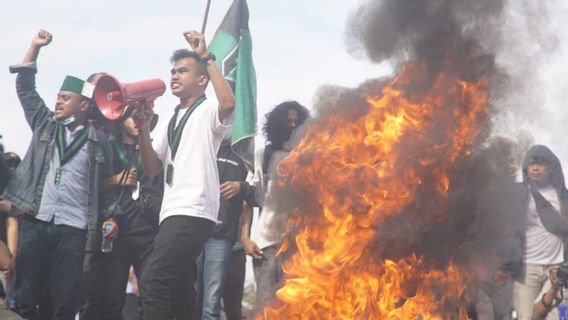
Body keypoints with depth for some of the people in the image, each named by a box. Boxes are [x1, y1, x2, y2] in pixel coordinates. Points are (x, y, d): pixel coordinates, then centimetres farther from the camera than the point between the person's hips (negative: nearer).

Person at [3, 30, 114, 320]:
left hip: (73, 229, -2)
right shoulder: (45, 124, 13)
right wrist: (35, 47, 10)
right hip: (35, 222, 2)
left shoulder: (99, 141, 6)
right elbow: (24, 87, 13)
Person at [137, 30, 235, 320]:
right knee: (179, 291, 11)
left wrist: (207, 57, -15)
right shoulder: (170, 122, 23)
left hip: (193, 212, -9)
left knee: (152, 281, -19)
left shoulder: (208, 112, 1)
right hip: (172, 212, 9)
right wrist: (143, 127, -1)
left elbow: (228, 104, -25)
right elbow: (151, 168, 13)